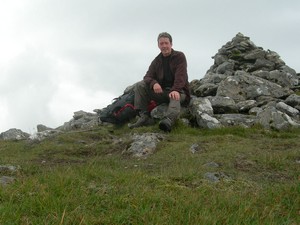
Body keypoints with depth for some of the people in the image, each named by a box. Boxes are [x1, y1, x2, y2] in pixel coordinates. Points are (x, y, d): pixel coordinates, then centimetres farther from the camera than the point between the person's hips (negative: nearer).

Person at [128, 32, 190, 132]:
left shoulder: (179, 56, 1)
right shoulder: (156, 61, 15)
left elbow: (181, 76, -14)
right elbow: (148, 76, 4)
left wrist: (175, 90, -34)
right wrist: (153, 83, -23)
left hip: (178, 91, -5)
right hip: (161, 91, 5)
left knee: (175, 97, -41)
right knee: (139, 85, -12)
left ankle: (169, 120, -70)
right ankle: (144, 117, -24)